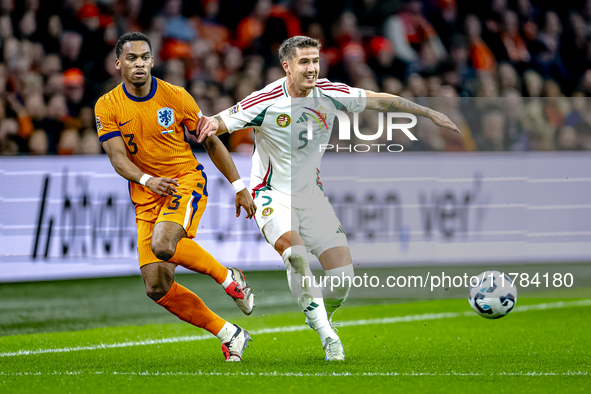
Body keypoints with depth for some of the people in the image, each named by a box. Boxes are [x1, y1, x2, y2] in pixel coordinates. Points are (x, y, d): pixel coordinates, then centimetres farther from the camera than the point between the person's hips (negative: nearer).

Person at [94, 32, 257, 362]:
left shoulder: (175, 97, -6)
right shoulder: (107, 107, -3)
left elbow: (211, 141, 4)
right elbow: (118, 158, -11)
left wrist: (239, 186, 4)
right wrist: (147, 180, -32)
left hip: (186, 182, -3)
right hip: (146, 198, 3)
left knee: (163, 243, -34)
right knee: (157, 288, -8)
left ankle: (229, 278, -9)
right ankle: (229, 335, 5)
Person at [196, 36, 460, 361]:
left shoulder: (329, 94, -5)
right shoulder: (266, 102, -16)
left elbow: (379, 101, 4)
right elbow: (224, 120, -12)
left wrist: (428, 113, 5)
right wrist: (213, 125, -37)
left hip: (312, 195, 4)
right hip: (273, 195, -4)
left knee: (343, 277, -8)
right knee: (295, 253, -33)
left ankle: (320, 317, 24)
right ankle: (325, 334, -25)